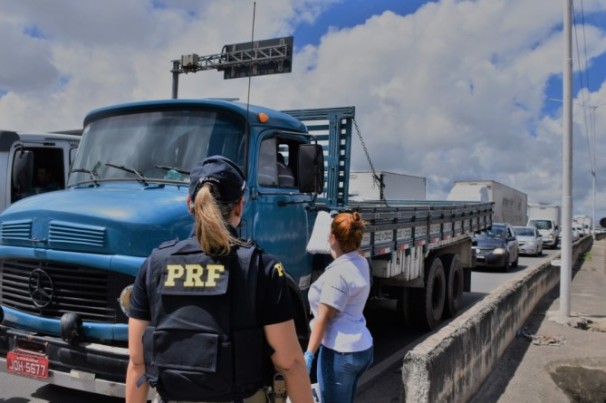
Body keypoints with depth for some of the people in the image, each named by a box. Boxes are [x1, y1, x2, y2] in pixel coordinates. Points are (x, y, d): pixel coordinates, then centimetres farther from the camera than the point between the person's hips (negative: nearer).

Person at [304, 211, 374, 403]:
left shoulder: (337, 273, -21)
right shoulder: (361, 263, 6)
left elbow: (323, 317, -22)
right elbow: (347, 253, 32)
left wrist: (309, 354, -21)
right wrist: (337, 220, 32)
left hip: (339, 352, -10)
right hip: (361, 348, 10)